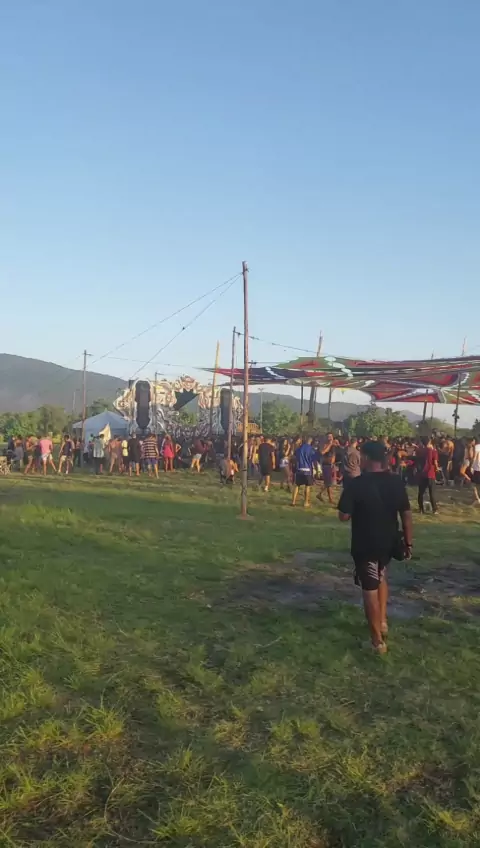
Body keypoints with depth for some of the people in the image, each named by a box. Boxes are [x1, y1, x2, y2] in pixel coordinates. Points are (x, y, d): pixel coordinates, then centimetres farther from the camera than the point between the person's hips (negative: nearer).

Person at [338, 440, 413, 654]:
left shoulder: (356, 484, -17)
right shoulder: (396, 482, -4)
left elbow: (343, 516, -13)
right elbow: (406, 514, 0)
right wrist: (408, 543, 8)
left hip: (365, 544, -5)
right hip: (389, 542, 5)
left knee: (370, 589, 6)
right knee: (380, 577, 30)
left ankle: (378, 640, 13)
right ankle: (382, 621, 34)